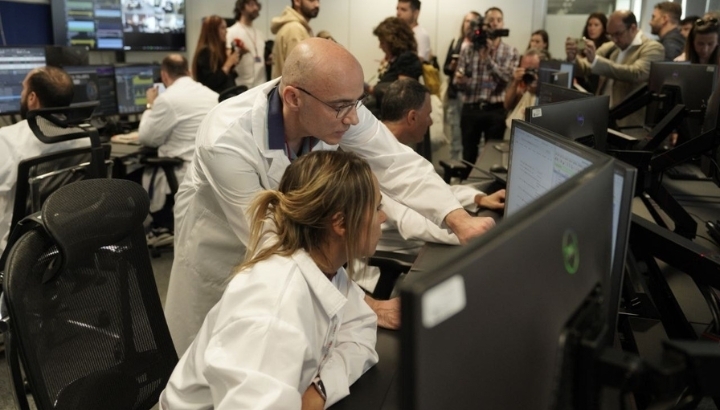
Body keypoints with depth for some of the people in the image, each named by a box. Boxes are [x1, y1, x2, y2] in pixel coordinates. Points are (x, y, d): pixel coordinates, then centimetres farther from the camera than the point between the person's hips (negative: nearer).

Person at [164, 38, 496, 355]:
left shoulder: (334, 108, -24)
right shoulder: (227, 142, -37)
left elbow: (397, 164, -20)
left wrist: (459, 220, -36)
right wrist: (365, 306, -37)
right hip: (223, 250, -4)